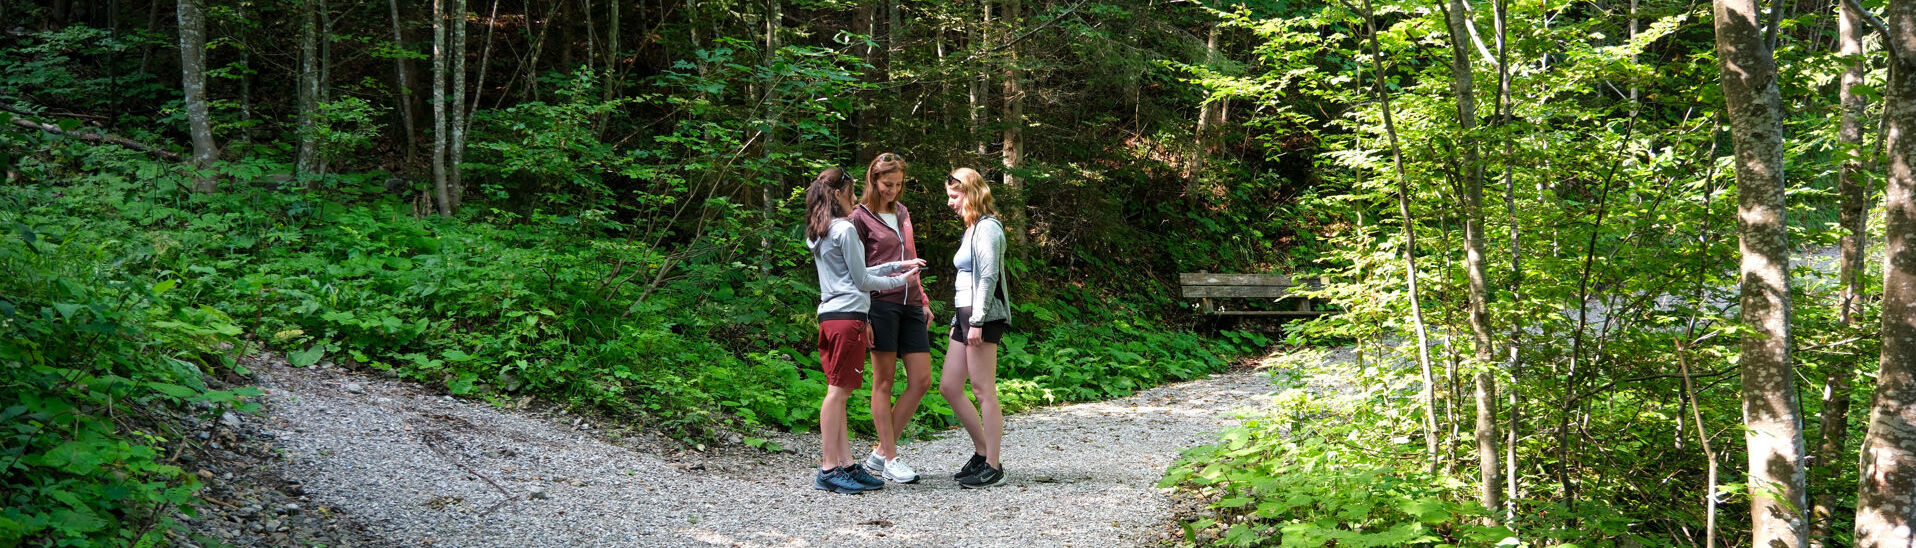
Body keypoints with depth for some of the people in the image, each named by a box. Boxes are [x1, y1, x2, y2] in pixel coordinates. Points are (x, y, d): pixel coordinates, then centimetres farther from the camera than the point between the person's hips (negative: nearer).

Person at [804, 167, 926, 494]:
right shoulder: (845, 229, -8)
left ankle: (845, 464, 8)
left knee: (838, 392, 7)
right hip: (848, 315, -9)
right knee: (839, 390, -9)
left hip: (829, 316, 9)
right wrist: (899, 281, 8)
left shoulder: (817, 234, 18)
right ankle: (828, 469, -8)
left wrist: (897, 265, 23)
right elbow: (862, 280, -6)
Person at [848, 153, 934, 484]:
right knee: (884, 381, -2)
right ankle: (891, 459, 5)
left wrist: (923, 301, 21)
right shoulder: (860, 217, -1)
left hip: (910, 306, 7)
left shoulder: (902, 213, 19)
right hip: (881, 304, -7)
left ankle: (880, 452, 11)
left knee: (921, 381, 2)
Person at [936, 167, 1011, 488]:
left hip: (984, 316, -10)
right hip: (966, 315, 10)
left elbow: (988, 277, -17)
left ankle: (992, 465, -1)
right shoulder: (972, 229, 20)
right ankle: (982, 451, 18)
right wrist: (958, 320, 21)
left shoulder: (987, 227, -10)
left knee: (984, 391, -6)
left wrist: (976, 321, -21)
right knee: (948, 387, 9)